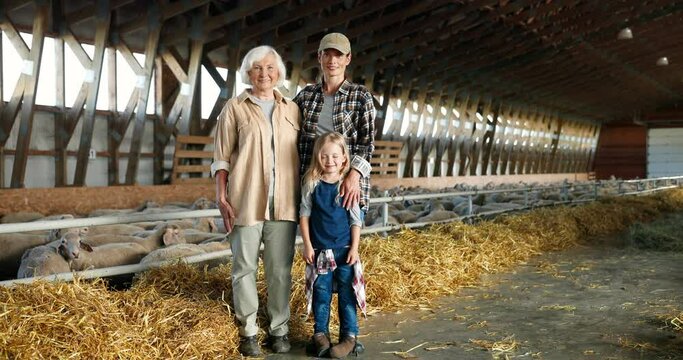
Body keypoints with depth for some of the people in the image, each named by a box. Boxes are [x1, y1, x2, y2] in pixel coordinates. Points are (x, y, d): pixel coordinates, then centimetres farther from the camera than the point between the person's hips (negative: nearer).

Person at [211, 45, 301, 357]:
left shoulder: (292, 109, 11)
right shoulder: (235, 108, 3)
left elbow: (302, 156, 12)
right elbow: (222, 157, 1)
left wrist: (304, 197, 7)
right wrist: (222, 198, -7)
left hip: (283, 202, 2)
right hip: (246, 201, -2)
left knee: (280, 269, 5)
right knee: (245, 267, 4)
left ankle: (279, 329, 17)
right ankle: (248, 331, 16)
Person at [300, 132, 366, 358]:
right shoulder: (312, 184, -2)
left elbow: (356, 220, -1)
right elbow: (304, 215, 1)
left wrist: (354, 247, -6)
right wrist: (307, 245, -4)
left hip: (344, 249, 0)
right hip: (319, 249, 1)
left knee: (346, 294, 3)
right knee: (321, 294, 6)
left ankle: (349, 336, 12)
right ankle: (320, 333, 19)